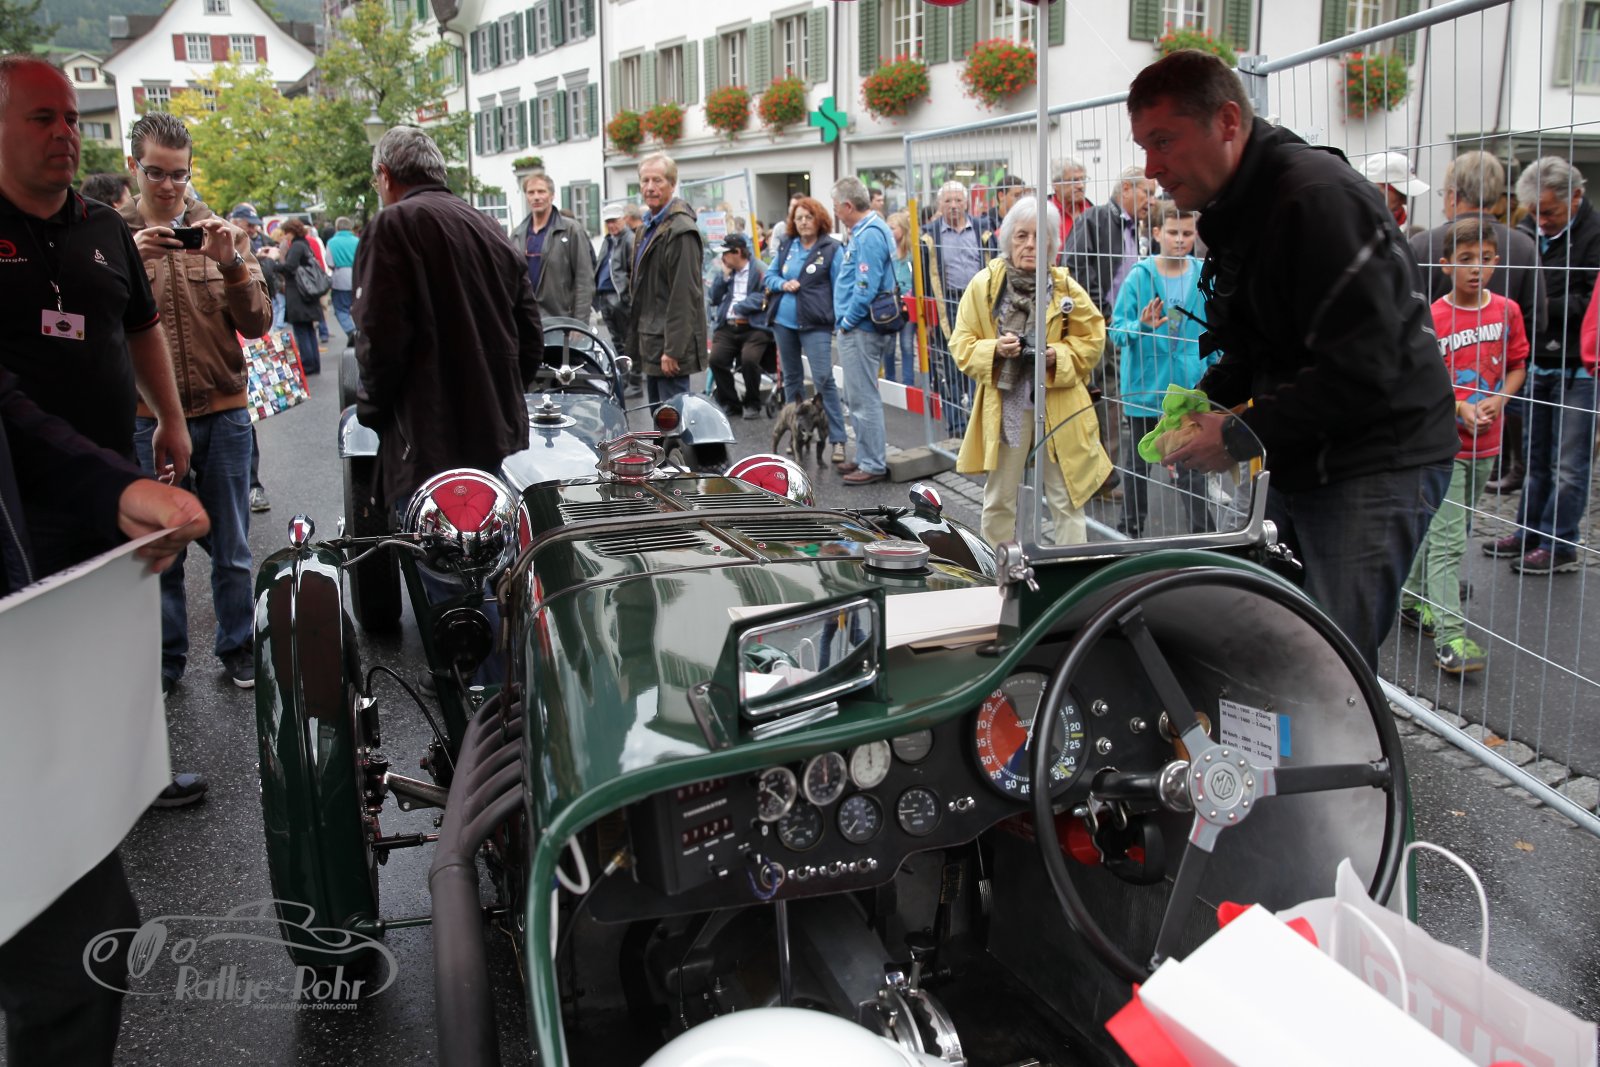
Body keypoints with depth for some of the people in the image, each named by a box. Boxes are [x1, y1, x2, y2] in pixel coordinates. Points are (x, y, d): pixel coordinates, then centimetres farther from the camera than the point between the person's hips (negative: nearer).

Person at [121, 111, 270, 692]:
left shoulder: (222, 234, 5)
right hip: (147, 418, 0)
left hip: (223, 411, 1)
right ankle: (166, 659, 22)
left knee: (231, 549, 10)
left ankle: (238, 648, 24)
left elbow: (257, 324, -2)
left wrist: (231, 264, -18)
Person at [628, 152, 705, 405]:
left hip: (669, 345, -10)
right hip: (651, 345, 10)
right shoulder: (647, 229, 18)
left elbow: (684, 295, -19)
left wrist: (673, 350, -22)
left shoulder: (681, 230, -14)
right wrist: (635, 342, 17)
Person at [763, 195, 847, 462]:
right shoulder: (786, 245, 9)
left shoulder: (831, 248, -5)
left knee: (823, 379, -11)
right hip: (783, 321, 6)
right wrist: (782, 284, -8)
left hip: (814, 324, -6)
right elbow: (770, 275, 14)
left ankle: (837, 440, -7)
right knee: (791, 377, 14)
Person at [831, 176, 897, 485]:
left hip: (861, 331, -11)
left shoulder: (870, 235, -18)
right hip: (856, 328, 11)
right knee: (857, 397, 18)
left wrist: (848, 320, -14)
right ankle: (867, 456, 27)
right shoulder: (865, 231, 15)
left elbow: (866, 287, -25)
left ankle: (874, 464, 4)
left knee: (863, 398, -4)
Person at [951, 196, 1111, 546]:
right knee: (999, 499, 13)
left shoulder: (1066, 287, -2)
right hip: (1004, 405, 0)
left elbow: (1092, 340, 6)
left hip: (1059, 404, 0)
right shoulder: (983, 285, -3)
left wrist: (1057, 356, -13)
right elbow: (961, 346, 0)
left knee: (1068, 499, 7)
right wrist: (995, 349, -19)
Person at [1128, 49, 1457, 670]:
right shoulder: (1233, 211, 11)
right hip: (1299, 467, 9)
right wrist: (1203, 401, 2)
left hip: (1378, 464, -9)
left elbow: (1363, 368, -25)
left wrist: (1242, 437, -19)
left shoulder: (1318, 197, -19)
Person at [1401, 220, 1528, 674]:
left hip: (1485, 443, 5)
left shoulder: (1507, 311, 3)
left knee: (1454, 530, 16)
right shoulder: (1432, 318, -10)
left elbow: (1517, 366, 11)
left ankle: (1413, 599, 34)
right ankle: (1449, 636, -9)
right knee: (1447, 539, -8)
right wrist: (1457, 408, -19)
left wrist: (1499, 399, -7)